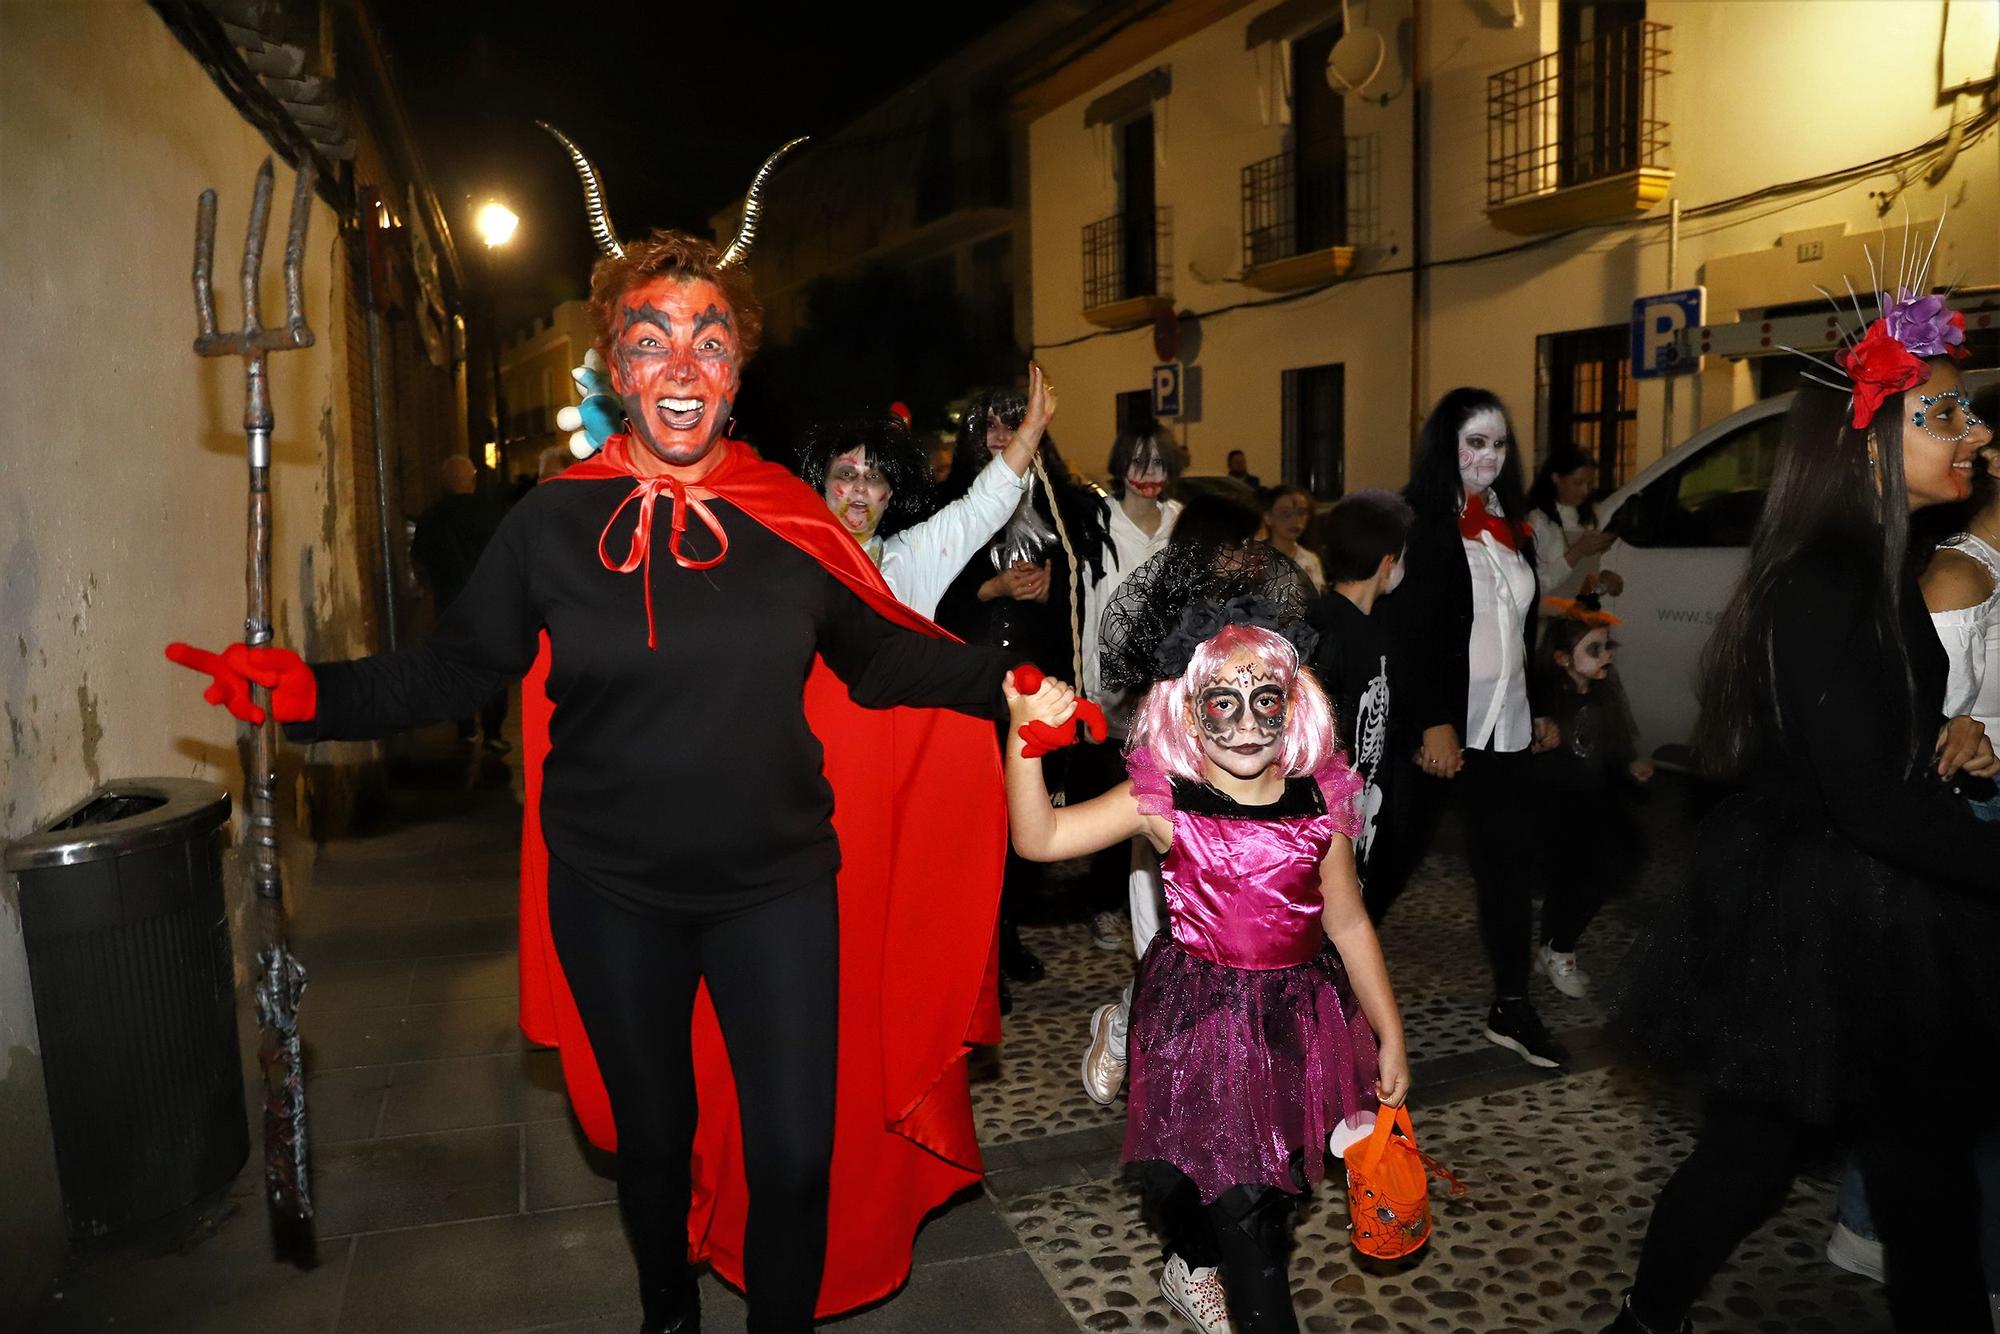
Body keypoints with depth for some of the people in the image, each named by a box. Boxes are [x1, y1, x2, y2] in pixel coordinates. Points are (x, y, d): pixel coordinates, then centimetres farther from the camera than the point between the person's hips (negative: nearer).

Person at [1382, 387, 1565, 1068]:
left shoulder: (1511, 528, 13)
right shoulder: (1415, 523, -9)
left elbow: (1524, 630, 19)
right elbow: (1405, 632, -16)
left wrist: (1538, 710, 16)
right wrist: (1434, 723, -20)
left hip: (1504, 728, 7)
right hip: (1432, 729, -7)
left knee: (1511, 865, 8)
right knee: (1389, 858, 3)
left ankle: (1511, 1009, 18)